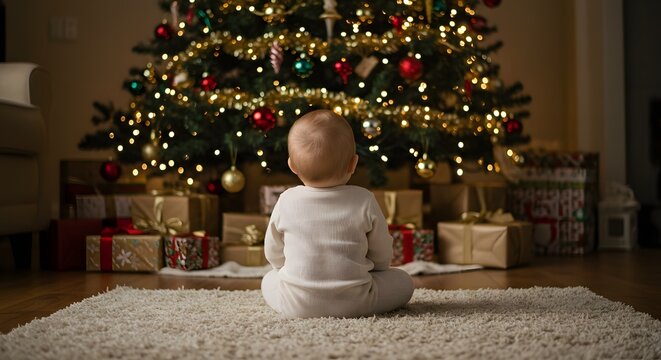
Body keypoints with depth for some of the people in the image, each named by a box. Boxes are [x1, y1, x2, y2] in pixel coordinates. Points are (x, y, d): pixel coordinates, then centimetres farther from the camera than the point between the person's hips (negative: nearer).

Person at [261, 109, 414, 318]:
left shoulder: (286, 202, -5)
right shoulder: (364, 202, -10)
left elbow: (273, 254, 8)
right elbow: (382, 254, 2)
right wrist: (367, 269, 25)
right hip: (353, 304, -2)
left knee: (269, 280, 30)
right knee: (403, 281, 16)